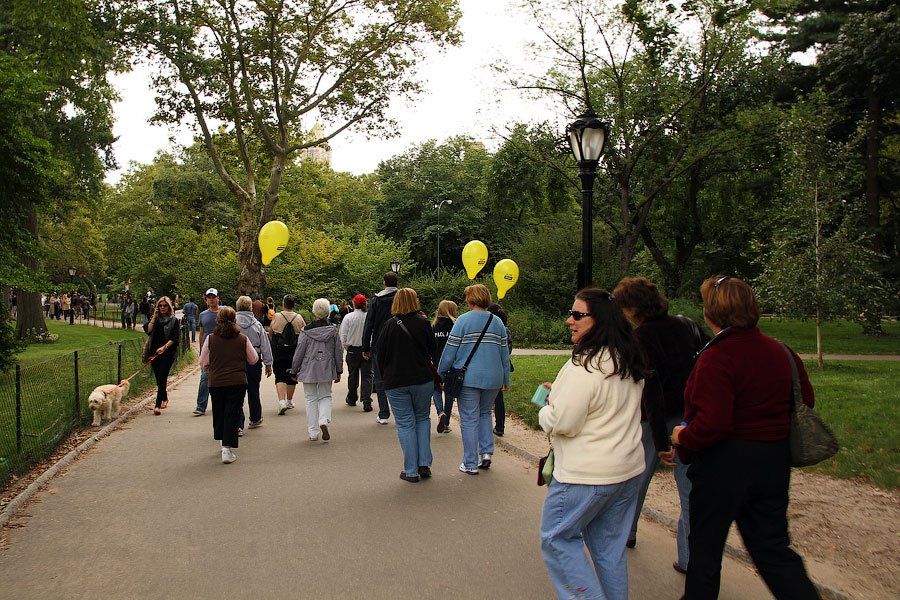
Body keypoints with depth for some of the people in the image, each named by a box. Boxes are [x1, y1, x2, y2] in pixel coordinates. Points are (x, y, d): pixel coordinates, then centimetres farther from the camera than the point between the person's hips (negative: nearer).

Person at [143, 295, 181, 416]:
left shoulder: (174, 321, 1)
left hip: (168, 353, -4)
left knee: (162, 378, -10)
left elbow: (175, 338, -6)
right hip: (154, 352, 4)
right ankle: (164, 398, 35)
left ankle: (158, 405, -13)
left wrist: (164, 347, -18)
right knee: (158, 378, 13)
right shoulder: (155, 319, 13)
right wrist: (154, 317, -5)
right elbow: (148, 330, -3)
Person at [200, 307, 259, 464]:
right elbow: (254, 360, 7)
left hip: (216, 382, 1)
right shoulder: (243, 339, -4)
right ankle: (227, 448, -6)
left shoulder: (210, 338, -4)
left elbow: (203, 362, 3)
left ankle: (222, 441, 35)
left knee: (218, 412, 20)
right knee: (232, 415, 1)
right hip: (238, 382, -1)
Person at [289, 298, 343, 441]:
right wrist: (338, 371, 13)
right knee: (325, 396, 15)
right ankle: (324, 421, -13)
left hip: (309, 369, -1)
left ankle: (313, 432, 9)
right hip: (326, 369, 1)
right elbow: (339, 352, 3)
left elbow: (299, 352, -4)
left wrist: (294, 371, 7)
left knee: (311, 399, 8)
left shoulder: (306, 331, -8)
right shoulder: (333, 330, -2)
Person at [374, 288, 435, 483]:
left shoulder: (389, 325, -7)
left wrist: (385, 376, 12)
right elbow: (432, 350, 5)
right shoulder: (423, 323, -5)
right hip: (423, 379, 1)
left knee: (405, 424, 5)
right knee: (423, 419, 17)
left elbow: (380, 354, -1)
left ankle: (411, 471, 7)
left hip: (396, 382, -1)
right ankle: (424, 464, 11)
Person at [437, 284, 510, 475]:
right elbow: (505, 353, 10)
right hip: (493, 378, 4)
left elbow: (450, 350, -7)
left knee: (469, 419, 3)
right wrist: (506, 380, 18)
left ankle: (470, 464, 8)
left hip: (469, 378, -4)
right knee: (485, 413, 23)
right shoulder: (497, 322, 6)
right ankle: (487, 452, 13)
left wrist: (441, 373, 5)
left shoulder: (463, 320, -7)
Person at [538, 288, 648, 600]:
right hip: (628, 469, 9)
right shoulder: (630, 363, 6)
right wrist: (560, 394, 14)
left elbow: (563, 423, -22)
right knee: (610, 545, 18)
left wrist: (545, 410, -1)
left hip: (588, 474, -8)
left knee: (557, 538, 7)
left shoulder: (585, 365, -22)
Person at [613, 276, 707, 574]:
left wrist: (661, 441, -19)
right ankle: (691, 558, 13)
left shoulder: (639, 340, -15)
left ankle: (625, 532, 38)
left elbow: (651, 390, -20)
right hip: (692, 418, 4)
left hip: (655, 420, -3)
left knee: (637, 477, 19)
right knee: (691, 489, 8)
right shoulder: (687, 325, 1)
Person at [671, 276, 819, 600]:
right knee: (773, 548, 16)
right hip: (774, 463, 7)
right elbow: (806, 400, 11)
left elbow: (712, 423, -28)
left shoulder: (716, 358, -22)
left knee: (705, 543, 13)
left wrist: (683, 438, -10)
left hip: (724, 464, -7)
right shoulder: (780, 351, 1)